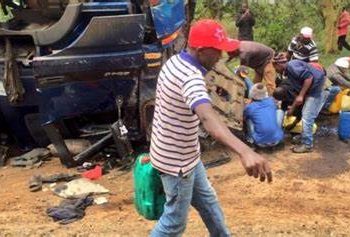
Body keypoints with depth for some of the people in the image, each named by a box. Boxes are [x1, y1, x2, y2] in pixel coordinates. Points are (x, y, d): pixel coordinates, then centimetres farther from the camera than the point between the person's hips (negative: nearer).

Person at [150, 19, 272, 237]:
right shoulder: (191, 78, -34)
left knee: (207, 199, 26)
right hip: (176, 160, -10)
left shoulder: (175, 61, -2)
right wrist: (245, 151, -67)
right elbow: (208, 118, -53)